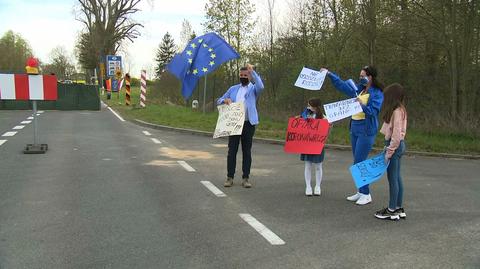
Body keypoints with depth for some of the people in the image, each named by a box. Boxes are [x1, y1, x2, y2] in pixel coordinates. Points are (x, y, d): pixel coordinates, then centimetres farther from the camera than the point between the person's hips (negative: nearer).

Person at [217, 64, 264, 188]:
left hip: (248, 124, -2)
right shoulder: (233, 89, 15)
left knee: (247, 151, 2)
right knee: (232, 150, 2)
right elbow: (219, 101, 16)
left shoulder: (253, 88, 7)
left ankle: (245, 178, 9)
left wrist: (252, 71, -15)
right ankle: (230, 177, 8)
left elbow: (260, 86, -18)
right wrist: (225, 100, -7)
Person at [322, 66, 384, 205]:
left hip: (366, 131, -8)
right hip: (354, 128, 8)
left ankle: (366, 194, 3)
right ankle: (360, 192, 22)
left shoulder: (377, 93, -9)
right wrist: (329, 74, 15)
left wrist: (362, 104, -33)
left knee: (359, 162, -9)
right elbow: (342, 85, 18)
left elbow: (372, 111, -17)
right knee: (358, 162, 12)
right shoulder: (359, 89, 11)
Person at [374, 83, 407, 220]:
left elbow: (396, 134, -23)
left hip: (395, 145, -10)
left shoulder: (396, 111, -19)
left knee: (392, 178, -2)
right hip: (399, 144, 10)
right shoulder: (400, 110, 11)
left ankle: (392, 211, 8)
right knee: (397, 177, 15)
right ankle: (399, 209, 24)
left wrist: (389, 151, -18)